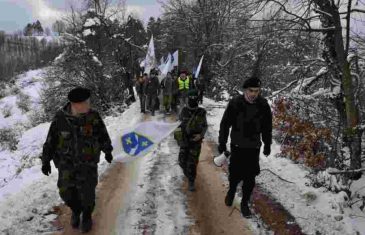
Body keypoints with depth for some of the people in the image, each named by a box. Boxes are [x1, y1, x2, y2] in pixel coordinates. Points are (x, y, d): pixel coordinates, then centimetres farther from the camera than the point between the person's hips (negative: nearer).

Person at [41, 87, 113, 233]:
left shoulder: (93, 116, -14)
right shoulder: (60, 117, -14)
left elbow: (103, 134, 3)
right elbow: (50, 140, -2)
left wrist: (107, 151, 15)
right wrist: (46, 160, 2)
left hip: (88, 162, -1)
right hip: (66, 161, 1)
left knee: (87, 192, 3)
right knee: (66, 192, 4)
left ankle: (87, 215, 31)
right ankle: (76, 209, 36)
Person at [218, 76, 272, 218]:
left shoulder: (263, 105, -6)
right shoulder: (235, 104, -15)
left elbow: (267, 127, 7)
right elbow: (225, 124, -6)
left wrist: (267, 145, 13)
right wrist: (222, 143, -3)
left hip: (254, 148, 2)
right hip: (237, 147, -2)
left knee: (250, 178, 5)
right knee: (235, 174, 7)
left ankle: (244, 203, 24)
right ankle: (231, 191, 40)